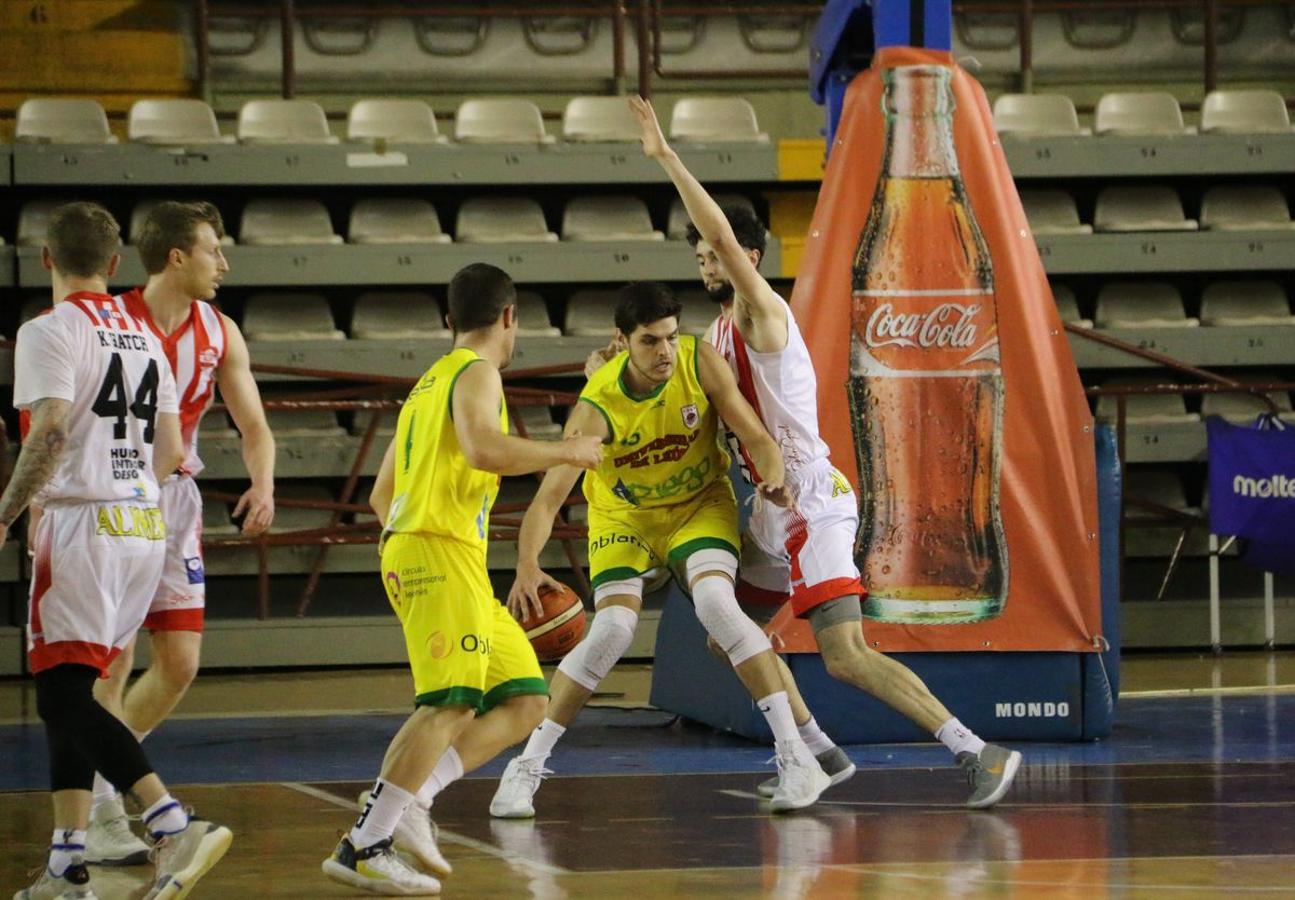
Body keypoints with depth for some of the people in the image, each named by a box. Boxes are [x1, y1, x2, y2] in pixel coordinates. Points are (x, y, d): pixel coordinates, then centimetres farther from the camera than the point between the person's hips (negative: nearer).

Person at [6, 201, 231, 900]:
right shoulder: (144, 337, 16)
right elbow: (170, 451, 17)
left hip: (83, 522, -8)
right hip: (146, 524, 8)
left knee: (64, 698, -9)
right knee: (66, 691, 15)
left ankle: (176, 824, -26)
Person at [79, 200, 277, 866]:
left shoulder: (220, 333, 5)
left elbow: (253, 426, 8)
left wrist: (263, 485, -12)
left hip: (176, 499, 6)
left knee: (180, 664, 4)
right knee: (111, 661, -8)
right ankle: (99, 819, -3)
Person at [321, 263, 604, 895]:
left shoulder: (430, 384, 26)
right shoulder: (475, 373, -3)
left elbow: (381, 495, 29)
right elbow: (483, 449, -24)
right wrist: (566, 452, -11)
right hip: (438, 552, -10)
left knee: (526, 701, 7)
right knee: (450, 704, -20)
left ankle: (409, 801, -4)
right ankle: (363, 848, -27)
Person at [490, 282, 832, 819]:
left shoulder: (701, 364, -24)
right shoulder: (597, 409, -30)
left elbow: (756, 436, -19)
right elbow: (548, 497, -35)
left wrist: (774, 477, -43)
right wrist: (527, 567, -53)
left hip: (700, 504, 1)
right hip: (624, 515, -1)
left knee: (716, 603, -24)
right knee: (613, 629, -18)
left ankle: (794, 755, -19)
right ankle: (527, 767, -3)